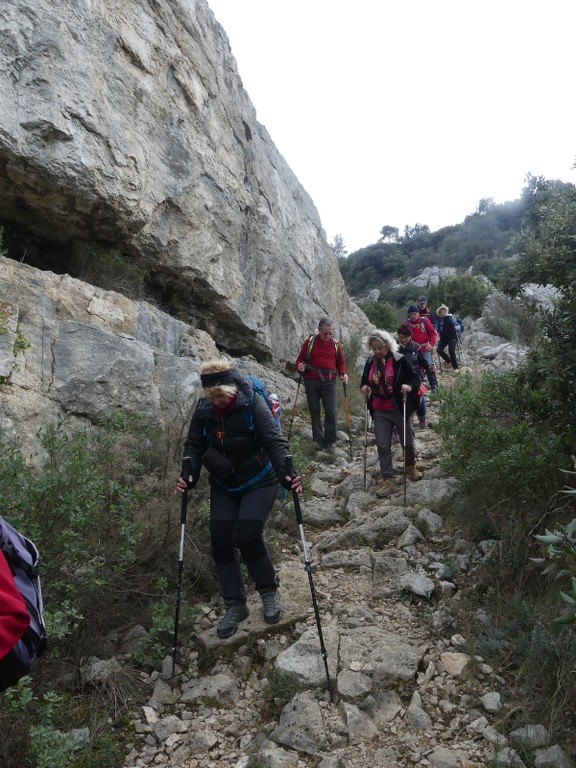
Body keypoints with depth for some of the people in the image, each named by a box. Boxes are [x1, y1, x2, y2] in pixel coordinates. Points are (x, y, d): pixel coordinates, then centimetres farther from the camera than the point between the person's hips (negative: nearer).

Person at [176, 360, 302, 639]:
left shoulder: (252, 404, -22)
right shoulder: (204, 410, -9)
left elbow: (275, 440, -26)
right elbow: (193, 446, -2)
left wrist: (285, 473, -40)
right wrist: (188, 474, -19)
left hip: (258, 482, -5)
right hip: (223, 485, 5)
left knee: (248, 536, -17)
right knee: (221, 541, -1)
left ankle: (269, 591, 11)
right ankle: (235, 605, 16)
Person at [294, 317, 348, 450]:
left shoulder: (336, 344, 7)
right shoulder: (310, 342, 2)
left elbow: (341, 362, 16)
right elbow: (300, 360, 7)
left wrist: (343, 374, -3)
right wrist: (299, 366, -16)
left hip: (329, 381, 0)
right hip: (312, 381, 0)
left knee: (331, 411, -8)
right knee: (314, 411, 7)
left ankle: (329, 441, 1)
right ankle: (318, 439, 18)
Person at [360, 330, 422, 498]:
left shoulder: (400, 360, -11)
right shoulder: (370, 362, 4)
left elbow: (416, 379, -5)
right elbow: (365, 382, 19)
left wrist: (409, 387, -26)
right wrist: (364, 388, -4)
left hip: (400, 409, -3)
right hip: (380, 411, 3)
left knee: (408, 442, 10)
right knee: (383, 446, 0)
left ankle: (411, 466, 39)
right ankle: (387, 480, 9)